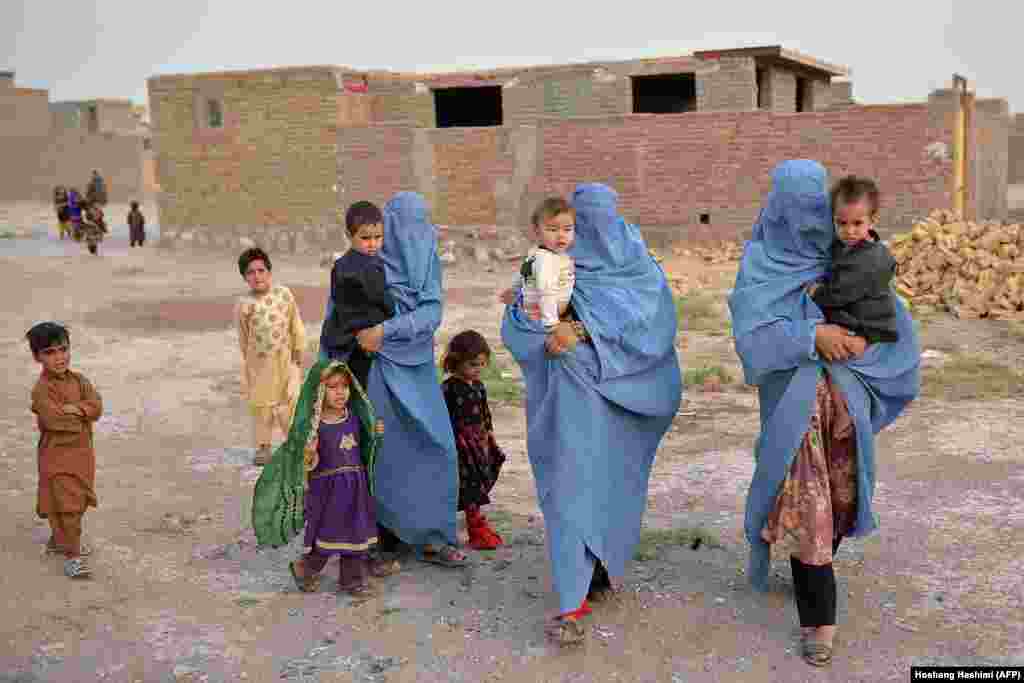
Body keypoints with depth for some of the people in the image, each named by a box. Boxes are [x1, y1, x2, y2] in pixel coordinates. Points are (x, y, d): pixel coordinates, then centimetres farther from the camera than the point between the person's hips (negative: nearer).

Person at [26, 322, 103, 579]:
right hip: (57, 457, -7)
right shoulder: (41, 389, -17)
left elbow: (96, 406, -9)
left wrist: (75, 409, -23)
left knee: (78, 503, 19)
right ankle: (72, 555, 3)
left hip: (82, 453, 7)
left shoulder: (79, 380, 3)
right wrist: (81, 419, -13)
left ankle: (57, 541, 40)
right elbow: (55, 420, -27)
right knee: (66, 506, -6)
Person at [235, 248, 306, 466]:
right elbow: (243, 337, 4)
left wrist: (298, 350, 5)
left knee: (289, 400, 4)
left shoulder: (284, 294, -5)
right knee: (261, 403, 8)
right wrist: (245, 361, 8)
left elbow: (296, 325, 4)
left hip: (284, 358, 0)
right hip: (258, 362, 0)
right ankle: (262, 446, 22)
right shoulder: (244, 304, -6)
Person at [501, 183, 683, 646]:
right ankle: (573, 600, 0)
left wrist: (584, 330, -21)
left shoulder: (640, 269, 6)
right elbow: (516, 324, 0)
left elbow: (654, 318, -13)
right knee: (573, 484, -5)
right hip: (575, 396, -1)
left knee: (614, 482, 8)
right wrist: (550, 331, -22)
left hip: (621, 397, 1)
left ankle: (605, 567, 27)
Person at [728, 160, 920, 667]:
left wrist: (861, 340, -15)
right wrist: (812, 336, -26)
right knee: (807, 501, -7)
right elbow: (752, 335, -15)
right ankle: (819, 615, 3)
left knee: (841, 494, 11)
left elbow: (894, 320, 4)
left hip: (847, 396, 4)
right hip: (794, 399, -4)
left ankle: (812, 570, 37)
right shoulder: (760, 264, -4)